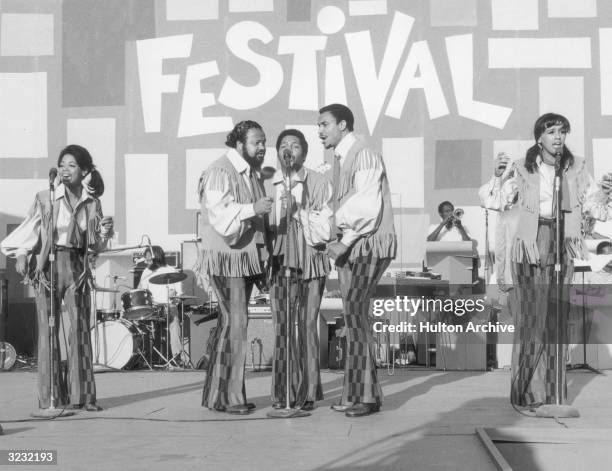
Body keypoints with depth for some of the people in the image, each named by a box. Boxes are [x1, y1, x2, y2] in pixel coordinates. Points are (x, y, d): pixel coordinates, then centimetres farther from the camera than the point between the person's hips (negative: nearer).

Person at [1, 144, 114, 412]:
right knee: (48, 332, -1)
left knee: (80, 331, -1)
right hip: (46, 267, -2)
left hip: (77, 269, 2)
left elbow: (95, 246, 11)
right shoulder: (44, 198, 0)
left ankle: (82, 396, 3)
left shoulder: (92, 203, 7)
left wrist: (104, 232, -9)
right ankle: (50, 397, 4)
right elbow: (30, 229, 3)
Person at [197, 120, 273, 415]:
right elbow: (221, 216, -23)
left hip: (246, 257, 9)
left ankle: (216, 394, 19)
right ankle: (228, 397, -5)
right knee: (235, 323, -11)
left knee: (230, 324, 11)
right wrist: (252, 209, -34)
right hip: (225, 258, -9)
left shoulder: (252, 173, 16)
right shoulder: (219, 172, -12)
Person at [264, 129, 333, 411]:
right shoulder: (268, 185, 8)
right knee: (281, 327, -1)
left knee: (306, 326, -4)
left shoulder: (319, 183, 1)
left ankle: (307, 393, 4)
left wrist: (300, 210, -12)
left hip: (311, 263, -2)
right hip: (279, 263, 2)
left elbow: (324, 230, -4)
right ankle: (281, 394, 5)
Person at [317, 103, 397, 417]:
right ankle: (355, 394, 12)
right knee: (354, 319, 8)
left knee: (355, 316, -12)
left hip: (370, 244, -9)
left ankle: (366, 395, -8)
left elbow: (367, 206, -18)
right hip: (348, 247, 9)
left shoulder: (364, 156, -10)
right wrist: (339, 241, 6)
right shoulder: (340, 160, 18)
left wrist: (345, 241, -15)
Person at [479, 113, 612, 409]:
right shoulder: (522, 169, 1)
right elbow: (495, 202, 4)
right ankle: (527, 392, 2)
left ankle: (554, 392, 12)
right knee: (530, 316, -4)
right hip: (530, 245, -2)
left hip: (562, 248, 2)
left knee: (557, 318, 4)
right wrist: (498, 174, -10)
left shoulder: (576, 168, 6)